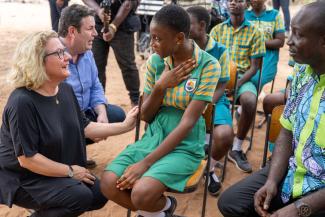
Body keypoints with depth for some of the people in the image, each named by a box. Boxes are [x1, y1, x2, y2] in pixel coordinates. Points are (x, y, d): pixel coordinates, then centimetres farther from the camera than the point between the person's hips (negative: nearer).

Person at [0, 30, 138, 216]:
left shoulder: (65, 89, -1)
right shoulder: (23, 102, -27)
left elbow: (83, 127, 5)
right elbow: (27, 158, -26)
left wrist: (125, 126, -2)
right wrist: (70, 171, -18)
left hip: (61, 170, 8)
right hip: (23, 178, -8)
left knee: (99, 194, -1)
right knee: (81, 196, -24)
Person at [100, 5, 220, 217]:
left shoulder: (208, 65, -13)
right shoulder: (155, 61, 1)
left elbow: (187, 123, -19)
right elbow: (146, 116, 6)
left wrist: (145, 163, -22)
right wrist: (161, 87, -14)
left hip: (185, 146, -5)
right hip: (153, 137, 5)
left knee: (141, 195, -27)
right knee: (109, 184, -16)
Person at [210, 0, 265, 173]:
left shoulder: (255, 32, 3)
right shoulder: (217, 29, 10)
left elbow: (254, 67, -1)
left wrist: (238, 83, -17)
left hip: (243, 77, -1)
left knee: (250, 101, -33)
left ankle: (236, 149, -13)